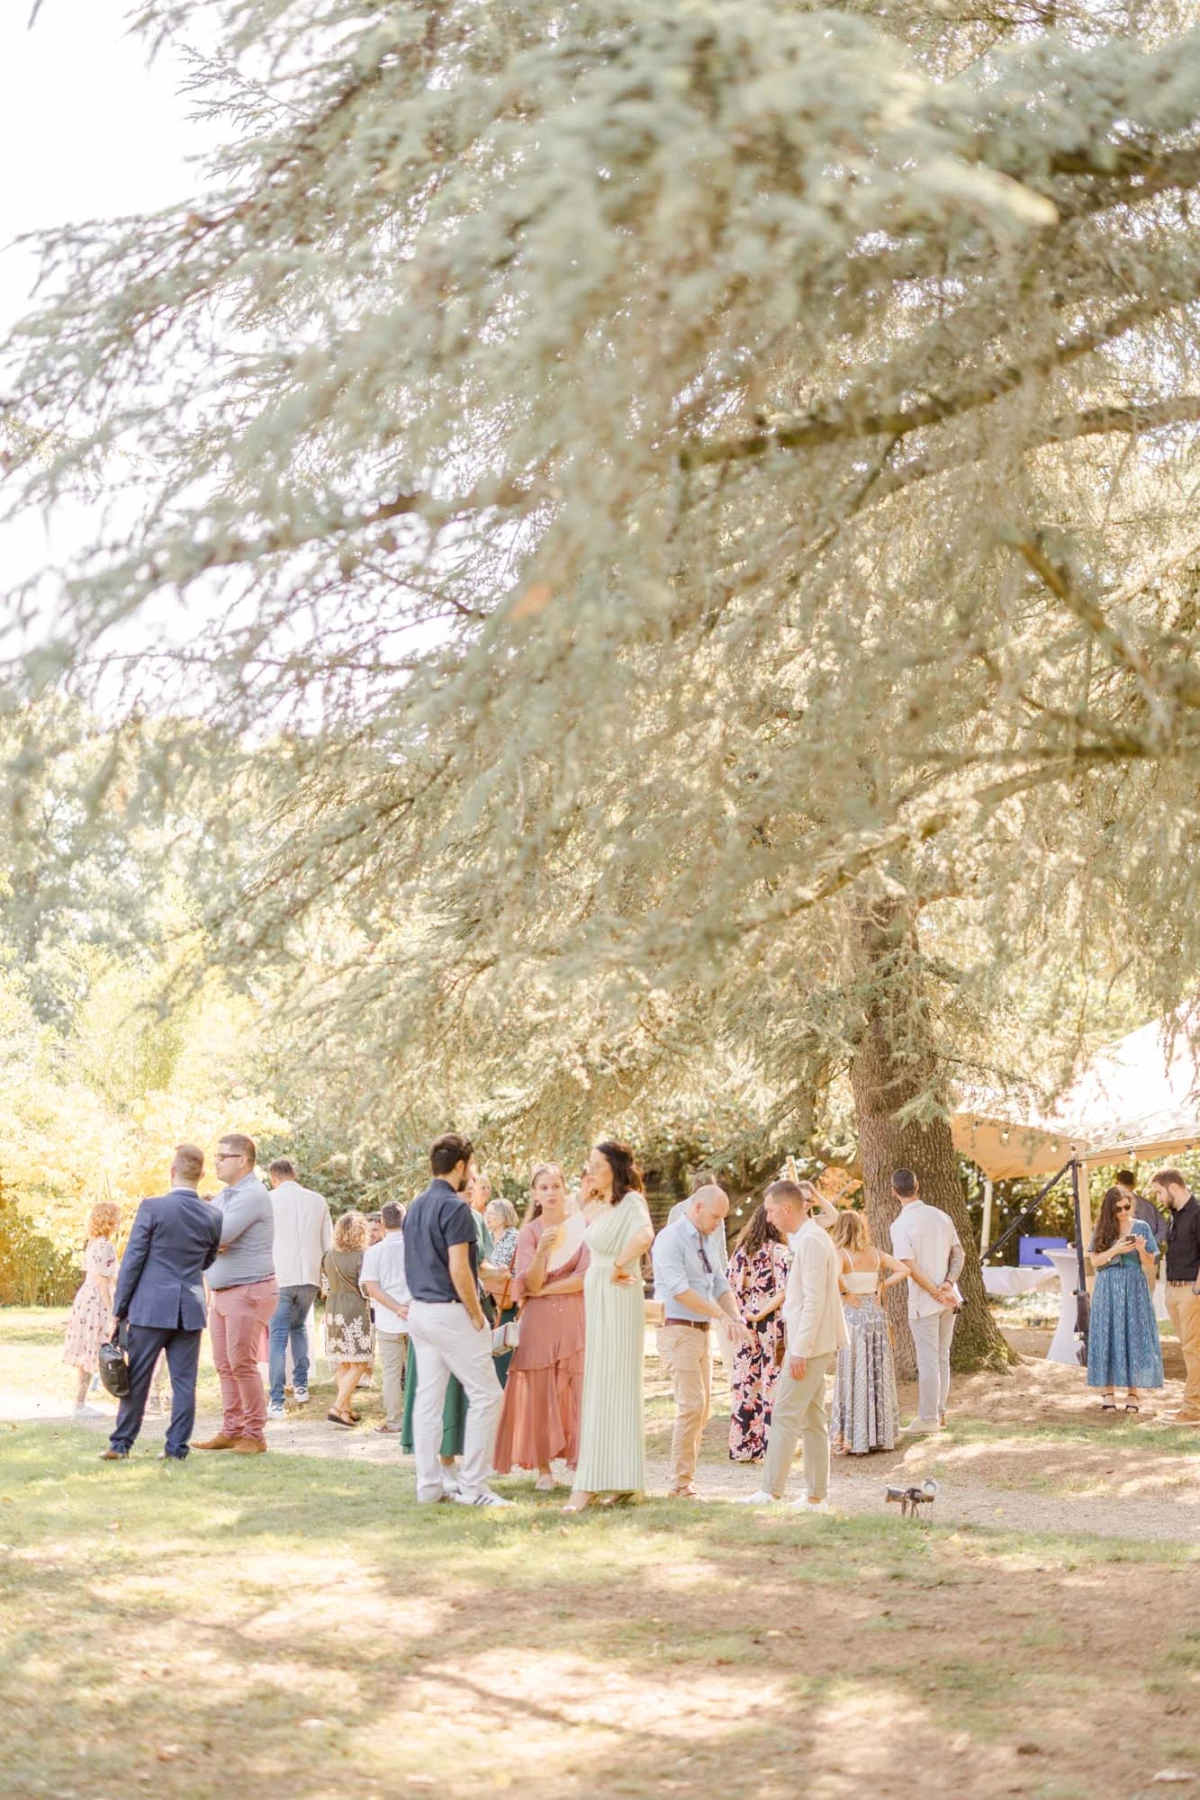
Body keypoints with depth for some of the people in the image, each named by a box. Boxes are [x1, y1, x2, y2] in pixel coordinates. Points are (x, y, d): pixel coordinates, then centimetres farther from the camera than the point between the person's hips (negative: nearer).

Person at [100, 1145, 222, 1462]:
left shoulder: (152, 1207, -10)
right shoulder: (213, 1217, 1)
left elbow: (132, 1261, -7)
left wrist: (119, 1309, -1)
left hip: (151, 1308, -3)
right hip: (191, 1310, 3)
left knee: (136, 1378, 7)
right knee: (184, 1381, 6)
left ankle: (121, 1444, 13)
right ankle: (177, 1448, 7)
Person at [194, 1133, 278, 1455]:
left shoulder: (252, 1195, -15)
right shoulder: (225, 1195, 17)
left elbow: (221, 1232, -24)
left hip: (249, 1292, -9)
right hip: (222, 1293, 9)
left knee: (242, 1363, -8)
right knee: (225, 1365, 9)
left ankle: (255, 1435, -2)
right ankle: (231, 1431, 13)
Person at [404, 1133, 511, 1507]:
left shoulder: (416, 1207, 13)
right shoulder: (455, 1207, -15)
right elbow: (458, 1269, -20)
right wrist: (476, 1314, -11)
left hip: (419, 1309, 9)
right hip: (451, 1312, -9)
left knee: (428, 1398, 10)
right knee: (485, 1395, -2)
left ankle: (428, 1485, 12)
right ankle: (472, 1486, -4)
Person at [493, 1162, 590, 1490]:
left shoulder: (582, 1226, 1)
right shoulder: (529, 1233, 6)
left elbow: (586, 1277, -7)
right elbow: (530, 1284, -6)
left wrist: (545, 1290, -6)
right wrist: (541, 1251, -22)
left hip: (577, 1319, -1)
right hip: (539, 1323, 1)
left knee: (579, 1393, -4)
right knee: (539, 1394, -1)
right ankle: (543, 1469, 5)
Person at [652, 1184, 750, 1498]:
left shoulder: (707, 1240, 14)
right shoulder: (671, 1238, -13)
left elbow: (720, 1285, 14)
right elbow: (679, 1290, -22)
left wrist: (735, 1319, -4)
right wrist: (722, 1316, -23)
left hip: (701, 1332, 9)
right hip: (678, 1331, -9)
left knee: (702, 1410, 9)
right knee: (692, 1406, -14)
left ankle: (684, 1481, 14)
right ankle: (681, 1484, -9)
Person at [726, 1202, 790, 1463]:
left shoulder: (739, 1251, 8)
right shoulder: (780, 1251, -8)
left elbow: (730, 1288, 6)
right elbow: (784, 1291, -16)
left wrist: (744, 1314, 7)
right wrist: (762, 1313, -9)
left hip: (744, 1325, 5)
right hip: (773, 1326, -5)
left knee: (744, 1385, 8)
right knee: (773, 1385, 1)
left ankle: (741, 1448, 13)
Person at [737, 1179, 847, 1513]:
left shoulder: (811, 1241, -16)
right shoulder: (808, 1238, 15)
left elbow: (814, 1301, -21)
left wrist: (799, 1350, -20)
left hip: (810, 1344, -10)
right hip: (815, 1344, 10)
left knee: (785, 1415, -7)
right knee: (812, 1419, 11)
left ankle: (771, 1492, -5)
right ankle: (816, 1496, 14)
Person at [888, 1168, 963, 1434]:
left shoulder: (901, 1225, -14)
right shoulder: (941, 1216, 5)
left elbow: (910, 1267, -20)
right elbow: (959, 1254, 4)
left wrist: (935, 1293, -14)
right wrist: (948, 1284, -7)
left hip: (923, 1302, -6)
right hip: (948, 1300, 6)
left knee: (928, 1360, 0)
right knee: (942, 1357, 15)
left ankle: (928, 1419, 7)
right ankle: (939, 1412, 24)